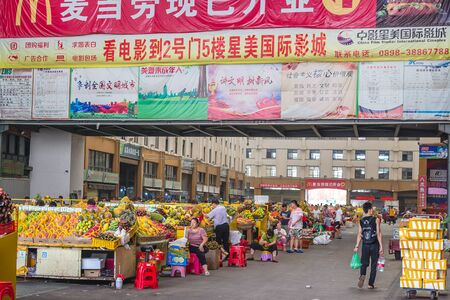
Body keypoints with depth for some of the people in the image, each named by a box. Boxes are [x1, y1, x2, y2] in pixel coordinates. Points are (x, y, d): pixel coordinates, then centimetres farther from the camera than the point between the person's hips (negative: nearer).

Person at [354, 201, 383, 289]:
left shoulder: (361, 221, 2)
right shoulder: (376, 220, -8)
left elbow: (359, 235, 0)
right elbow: (378, 234, -10)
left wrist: (357, 246, 6)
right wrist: (381, 247, -8)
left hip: (365, 245, 2)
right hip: (374, 245, -2)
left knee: (364, 263, 13)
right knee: (373, 265, 9)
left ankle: (362, 275, -17)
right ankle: (371, 284, 12)